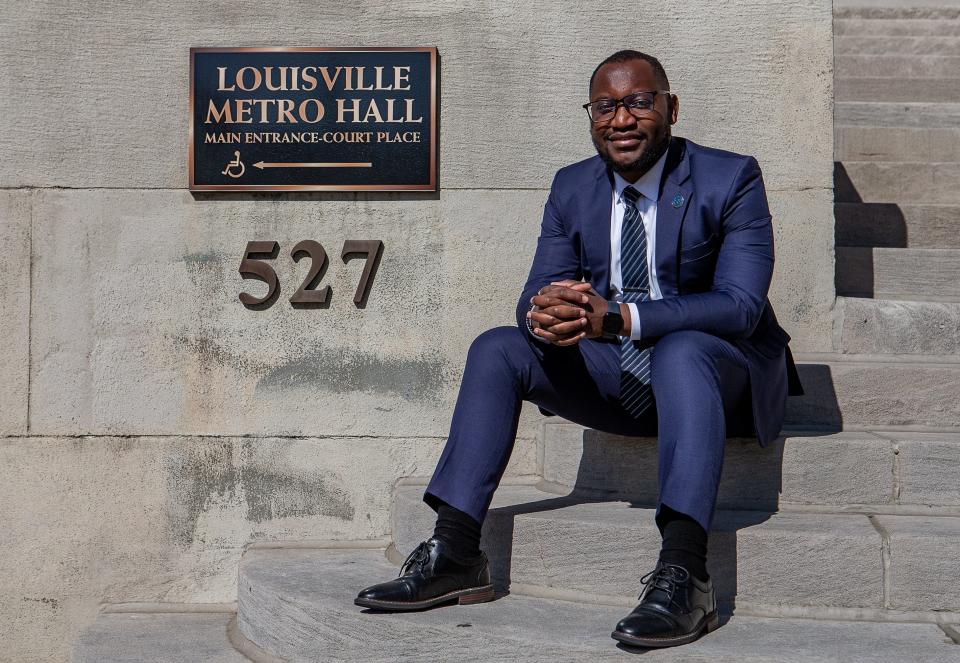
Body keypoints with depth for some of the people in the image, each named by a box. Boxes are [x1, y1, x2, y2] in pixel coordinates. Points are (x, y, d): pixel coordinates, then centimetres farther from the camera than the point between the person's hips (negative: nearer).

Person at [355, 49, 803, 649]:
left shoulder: (731, 179, -11)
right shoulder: (572, 188, 4)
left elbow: (740, 305, -22)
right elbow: (540, 292, -2)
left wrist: (617, 317, -37)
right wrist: (543, 313, -30)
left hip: (723, 370, -4)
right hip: (616, 375, 5)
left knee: (681, 350, -38)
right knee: (496, 348, -13)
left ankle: (683, 574, -43)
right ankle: (454, 553, -17)